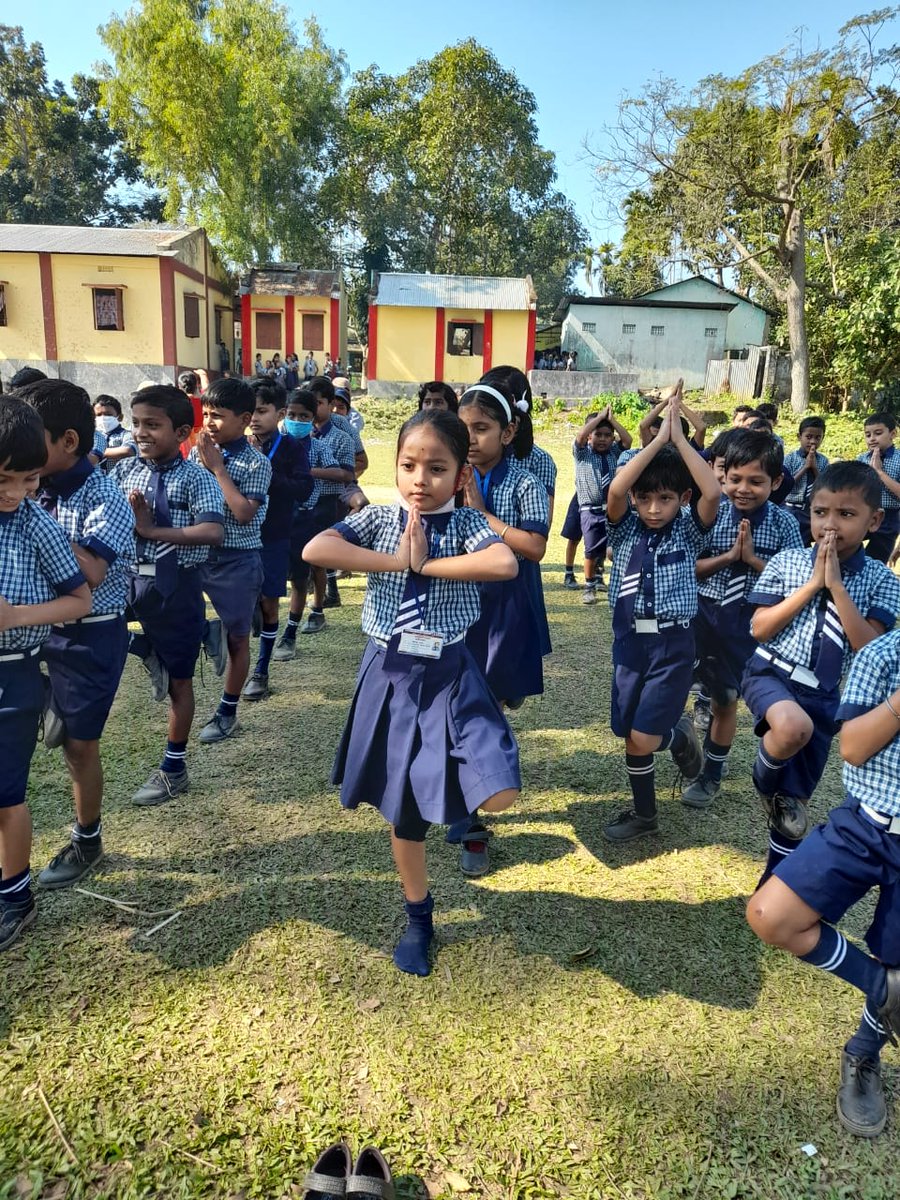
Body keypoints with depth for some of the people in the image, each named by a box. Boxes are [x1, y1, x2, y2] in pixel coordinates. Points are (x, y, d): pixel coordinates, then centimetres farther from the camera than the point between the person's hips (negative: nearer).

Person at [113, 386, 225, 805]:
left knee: (178, 679, 10)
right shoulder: (124, 471, 4)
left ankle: (174, 768, 25)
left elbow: (214, 532, -23)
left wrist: (153, 530, -28)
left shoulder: (196, 478, -10)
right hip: (128, 580, 4)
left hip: (176, 588, -4)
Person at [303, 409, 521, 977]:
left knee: (497, 795, -18)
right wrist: (396, 561, -18)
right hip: (390, 675, 1)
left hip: (450, 676, -1)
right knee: (403, 807, 13)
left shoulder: (467, 523, -5)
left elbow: (506, 565, -25)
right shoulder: (379, 518, -2)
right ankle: (419, 920, 35)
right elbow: (314, 550, -18)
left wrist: (426, 564, -20)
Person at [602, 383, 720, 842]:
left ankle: (680, 734, 26)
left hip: (674, 643, -2)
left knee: (644, 737, -8)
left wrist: (679, 437, -17)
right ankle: (644, 812, 30)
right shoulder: (624, 529, 0)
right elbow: (614, 489, -20)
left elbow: (712, 493, -22)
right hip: (629, 639, 2)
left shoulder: (688, 531, -2)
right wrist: (658, 437, -18)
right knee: (631, 735, 10)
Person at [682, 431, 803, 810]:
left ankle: (712, 774, 29)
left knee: (726, 698, 13)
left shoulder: (783, 523, -6)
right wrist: (728, 556, -21)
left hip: (749, 621, 0)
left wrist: (752, 558, -19)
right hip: (703, 613, 0)